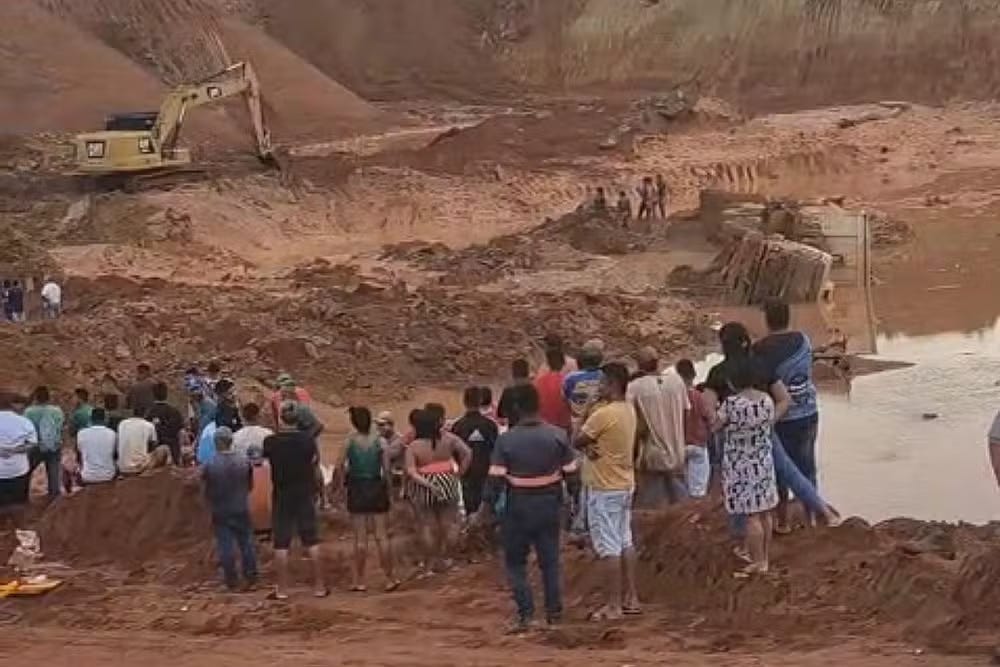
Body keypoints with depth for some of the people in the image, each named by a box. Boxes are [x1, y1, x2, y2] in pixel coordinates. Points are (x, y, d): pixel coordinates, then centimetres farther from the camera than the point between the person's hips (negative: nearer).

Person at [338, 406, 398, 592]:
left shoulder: (349, 441, -6)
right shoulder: (380, 442, -4)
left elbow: (340, 466, -9)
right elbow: (387, 469, -5)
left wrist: (345, 480, 6)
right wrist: (389, 489, 5)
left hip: (356, 490, 0)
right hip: (377, 488, 0)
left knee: (360, 538, 5)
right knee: (382, 536, 5)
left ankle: (359, 581, 9)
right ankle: (390, 578, 5)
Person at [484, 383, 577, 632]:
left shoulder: (506, 440, -13)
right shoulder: (558, 436, -6)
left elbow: (496, 479, -13)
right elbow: (570, 471, -2)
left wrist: (487, 507, -5)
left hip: (518, 507, -3)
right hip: (549, 504, 3)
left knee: (515, 561, 9)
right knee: (550, 560, 14)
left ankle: (525, 614, 2)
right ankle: (554, 611, 18)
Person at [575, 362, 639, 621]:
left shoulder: (603, 414, -22)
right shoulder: (629, 411, 7)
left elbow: (576, 442, -13)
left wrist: (587, 445, 5)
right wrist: (591, 446, -10)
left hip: (604, 490, -9)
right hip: (625, 485, 9)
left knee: (608, 548, -4)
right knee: (625, 543, 16)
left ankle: (613, 606, -1)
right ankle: (630, 598, 21)